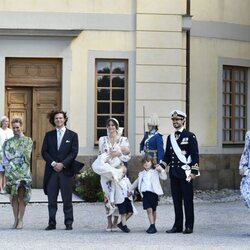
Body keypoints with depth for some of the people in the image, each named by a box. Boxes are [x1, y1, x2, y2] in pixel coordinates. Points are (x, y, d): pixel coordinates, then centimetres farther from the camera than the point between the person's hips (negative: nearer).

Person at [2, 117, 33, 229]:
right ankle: (16, 219, 11)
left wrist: (13, 156, -4)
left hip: (23, 171, -2)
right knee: (14, 196, 3)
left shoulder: (28, 140, 7)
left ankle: (21, 220, 0)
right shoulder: (8, 142, 13)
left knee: (22, 196, -5)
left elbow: (26, 154, -5)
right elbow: (6, 157, 4)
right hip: (11, 172, 2)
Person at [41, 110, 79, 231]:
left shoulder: (72, 135, 6)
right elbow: (44, 151, 6)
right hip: (51, 171, 2)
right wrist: (53, 163, -9)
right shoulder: (49, 135, 13)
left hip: (66, 171, -2)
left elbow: (74, 152, -1)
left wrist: (62, 164, -11)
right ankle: (52, 223, 7)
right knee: (51, 199, 2)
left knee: (67, 199, -1)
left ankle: (68, 223, 5)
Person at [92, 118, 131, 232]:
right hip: (106, 171, 1)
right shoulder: (102, 140, 12)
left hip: (118, 170, -1)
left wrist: (118, 154, -14)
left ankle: (115, 222, 3)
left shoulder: (123, 140, 6)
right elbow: (100, 155, 9)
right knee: (107, 195, -4)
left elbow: (128, 155, 3)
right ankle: (109, 222, 0)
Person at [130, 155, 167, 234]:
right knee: (149, 210, -8)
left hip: (153, 193, -2)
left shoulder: (155, 172, 5)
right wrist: (130, 190, 34)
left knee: (153, 210, 6)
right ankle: (152, 226, -10)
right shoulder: (142, 174, 16)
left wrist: (161, 170, -19)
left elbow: (164, 177, -6)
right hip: (145, 193, 2)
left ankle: (153, 226, 16)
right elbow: (136, 182, 30)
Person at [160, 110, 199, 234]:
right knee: (176, 200, 6)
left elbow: (195, 155, -5)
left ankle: (189, 226, 3)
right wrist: (161, 166, 4)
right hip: (174, 173, 5)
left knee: (188, 200, -1)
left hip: (185, 173, -5)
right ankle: (178, 225, 9)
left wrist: (194, 171, -12)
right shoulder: (170, 138, 15)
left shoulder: (190, 136, -2)